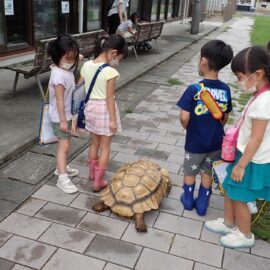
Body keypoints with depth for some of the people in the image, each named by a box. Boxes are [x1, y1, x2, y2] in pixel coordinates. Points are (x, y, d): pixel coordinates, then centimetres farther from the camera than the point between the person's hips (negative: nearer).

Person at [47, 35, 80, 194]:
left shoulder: (67, 70, 4)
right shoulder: (59, 75, -25)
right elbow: (60, 100, -25)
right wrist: (63, 120, -23)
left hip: (68, 114, 9)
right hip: (61, 117, -9)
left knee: (65, 144, 20)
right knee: (64, 146, -7)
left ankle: (61, 167, 36)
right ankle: (63, 178, -1)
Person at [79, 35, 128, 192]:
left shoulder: (86, 66, -2)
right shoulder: (110, 72, -21)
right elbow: (109, 98, -19)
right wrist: (113, 119, -11)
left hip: (90, 107, 6)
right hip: (105, 109, -6)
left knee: (95, 143, 23)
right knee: (105, 147, 8)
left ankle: (93, 173, 40)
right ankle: (98, 182, 14)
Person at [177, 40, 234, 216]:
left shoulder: (194, 90, -23)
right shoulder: (225, 90, -8)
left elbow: (184, 117, -22)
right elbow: (225, 118, 2)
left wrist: (188, 128, -1)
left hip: (195, 142, -3)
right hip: (215, 142, 4)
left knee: (190, 172, 19)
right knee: (207, 174, 20)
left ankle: (188, 200, 38)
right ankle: (202, 205, 32)